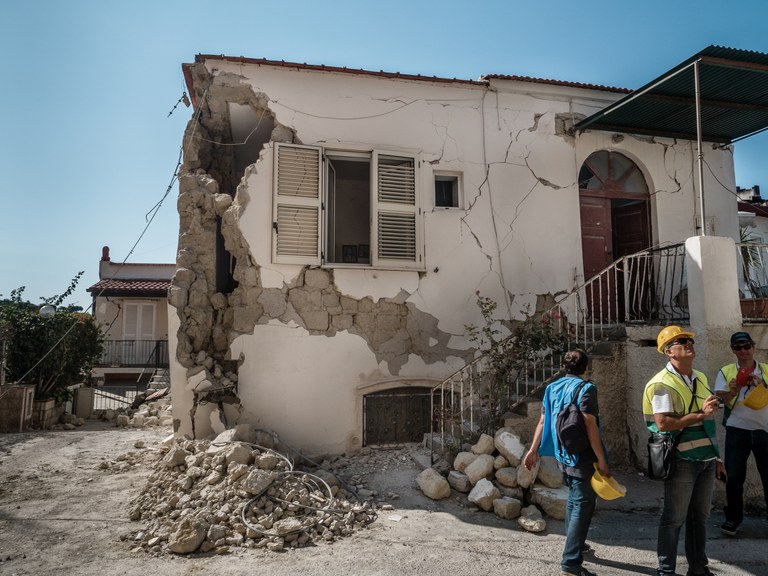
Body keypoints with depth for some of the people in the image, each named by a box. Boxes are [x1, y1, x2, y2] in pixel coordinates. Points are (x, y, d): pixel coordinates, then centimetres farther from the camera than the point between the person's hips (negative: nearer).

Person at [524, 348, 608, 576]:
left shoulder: (552, 388, 7)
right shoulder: (586, 388, -13)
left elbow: (543, 421, 6)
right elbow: (590, 425, -20)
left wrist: (533, 450, 7)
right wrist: (601, 459, -17)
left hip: (562, 455, 7)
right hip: (582, 457, -7)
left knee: (574, 498, 24)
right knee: (583, 504, -1)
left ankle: (575, 544, 39)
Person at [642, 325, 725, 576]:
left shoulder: (700, 379, 11)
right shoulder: (663, 384, -15)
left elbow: (708, 423, 19)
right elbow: (663, 424, -23)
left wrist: (715, 456, 20)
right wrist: (699, 414, -22)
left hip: (705, 460, 7)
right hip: (682, 461, -7)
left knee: (700, 517, 17)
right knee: (674, 518, 3)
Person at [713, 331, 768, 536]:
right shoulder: (726, 372, 4)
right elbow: (719, 400, -4)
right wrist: (732, 392, -22)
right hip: (736, 431, -1)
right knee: (733, 477, 0)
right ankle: (733, 519, 14)